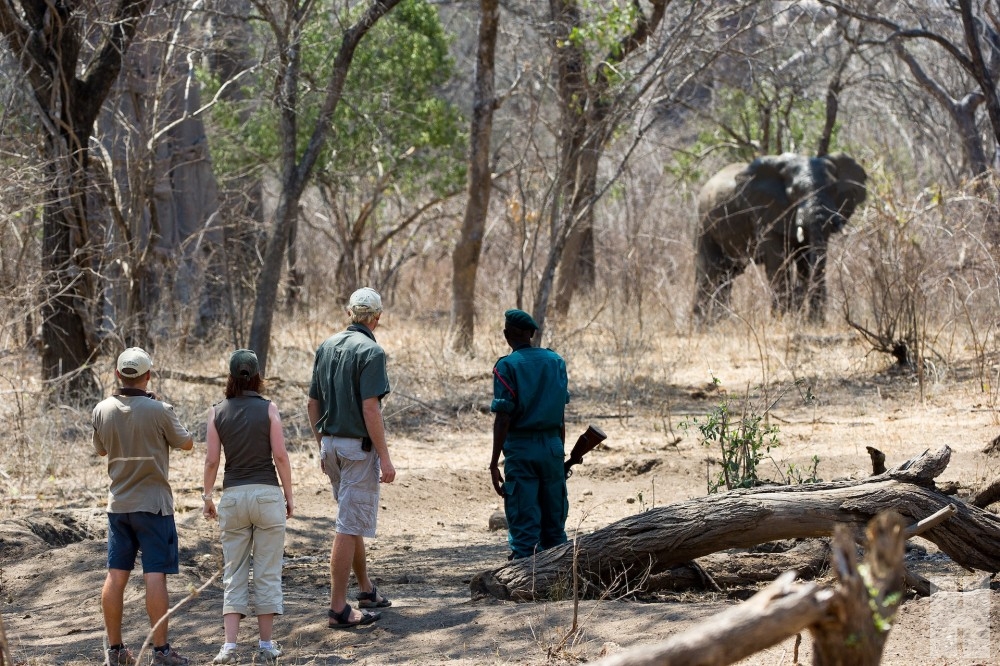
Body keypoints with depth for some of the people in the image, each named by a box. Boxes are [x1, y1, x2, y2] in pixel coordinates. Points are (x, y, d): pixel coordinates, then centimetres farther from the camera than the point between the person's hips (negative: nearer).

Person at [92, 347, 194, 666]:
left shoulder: (103, 410, -2)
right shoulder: (159, 411, -15)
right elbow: (186, 443, 1)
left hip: (118, 503, 5)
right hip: (153, 503, -5)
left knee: (116, 576, 8)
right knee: (155, 576, -3)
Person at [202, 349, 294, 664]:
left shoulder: (217, 412, 1)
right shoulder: (268, 408, -4)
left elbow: (212, 460, 0)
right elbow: (280, 455, -7)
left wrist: (207, 497, 12)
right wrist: (289, 495, 3)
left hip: (233, 496, 2)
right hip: (267, 494, -2)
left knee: (234, 574, 7)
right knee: (267, 573, 6)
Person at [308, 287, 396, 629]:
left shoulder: (326, 347, 9)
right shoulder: (370, 351, -14)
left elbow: (313, 403, 12)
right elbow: (370, 409, -20)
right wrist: (385, 457, -16)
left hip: (331, 444, 8)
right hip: (358, 447, -8)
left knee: (353, 520, 22)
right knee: (350, 527, -5)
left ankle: (366, 589, 35)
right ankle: (338, 608, -5)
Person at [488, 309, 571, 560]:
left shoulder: (507, 366, -9)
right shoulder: (556, 361, 6)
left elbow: (503, 418, -13)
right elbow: (562, 413, 11)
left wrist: (494, 462, -10)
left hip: (521, 447, -4)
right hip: (552, 445, 4)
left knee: (523, 521, -1)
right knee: (554, 520, 13)